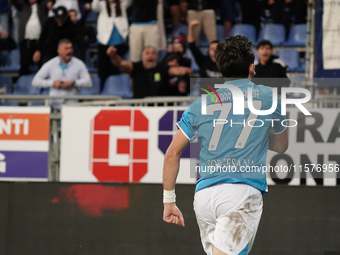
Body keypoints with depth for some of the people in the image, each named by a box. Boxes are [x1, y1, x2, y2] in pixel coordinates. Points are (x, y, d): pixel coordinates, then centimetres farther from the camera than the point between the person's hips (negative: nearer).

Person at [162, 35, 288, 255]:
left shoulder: (201, 104, 14)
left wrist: (169, 200, 18)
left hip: (204, 194, 4)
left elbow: (172, 153, 12)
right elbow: (281, 146, 26)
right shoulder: (268, 97, 11)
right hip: (243, 191, -4)